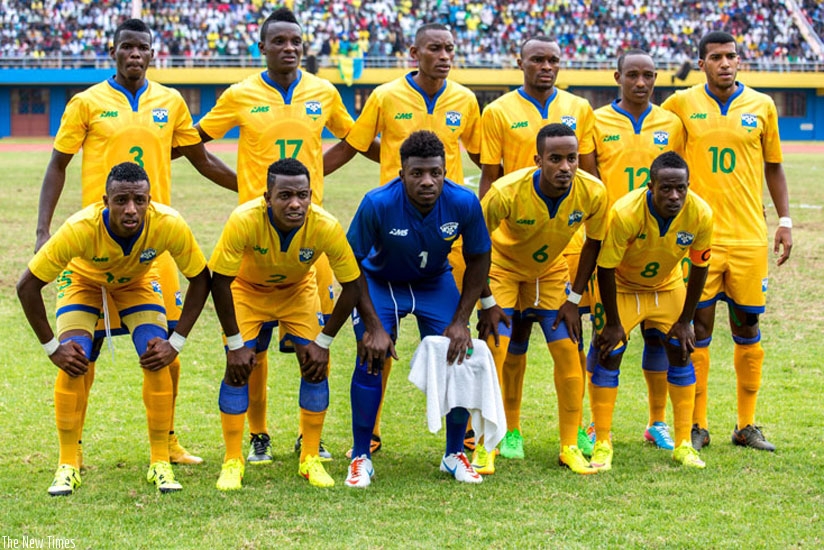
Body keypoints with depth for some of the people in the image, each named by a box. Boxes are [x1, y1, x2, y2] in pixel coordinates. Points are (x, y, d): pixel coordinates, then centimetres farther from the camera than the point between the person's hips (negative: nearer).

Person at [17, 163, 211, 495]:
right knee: (72, 362, -20)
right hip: (82, 279, -1)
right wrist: (51, 347, -27)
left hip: (137, 281, 1)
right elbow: (27, 285, -30)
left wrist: (176, 343, -23)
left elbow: (200, 280, -20)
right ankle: (68, 466, -7)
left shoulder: (169, 225, -37)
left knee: (158, 362, -17)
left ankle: (160, 463, -4)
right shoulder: (81, 228, -41)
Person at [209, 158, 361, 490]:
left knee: (316, 367, -9)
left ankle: (310, 460, 6)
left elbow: (352, 286, -20)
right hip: (247, 290, -1)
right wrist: (236, 343, -24)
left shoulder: (326, 227, -33)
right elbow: (219, 281, -27)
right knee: (238, 368, -14)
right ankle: (233, 463, -1)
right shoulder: (244, 220, -37)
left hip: (298, 291, 1)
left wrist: (323, 341, -18)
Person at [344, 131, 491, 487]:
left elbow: (478, 259, -8)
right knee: (371, 359, -17)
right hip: (381, 282, -2)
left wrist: (460, 321, -12)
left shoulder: (464, 203, -26)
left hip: (436, 283, 2)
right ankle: (361, 458, 0)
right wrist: (373, 326, -23)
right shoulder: (377, 204, -32)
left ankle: (455, 455, 11)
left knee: (459, 358, -9)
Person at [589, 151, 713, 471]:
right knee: (609, 355, -10)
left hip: (667, 286, 3)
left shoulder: (700, 214, -26)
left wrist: (685, 321, -6)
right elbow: (605, 268, -24)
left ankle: (683, 444, 10)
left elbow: (699, 267, -10)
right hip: (622, 286, -3)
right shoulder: (625, 213, -36)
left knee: (681, 354, 0)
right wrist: (612, 322, -18)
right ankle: (602, 444, 1)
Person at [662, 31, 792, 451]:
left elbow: (773, 166, 13)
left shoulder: (761, 106, 5)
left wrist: (785, 220, 7)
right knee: (698, 327, 0)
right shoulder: (681, 104, 1)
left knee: (747, 327, 6)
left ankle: (746, 425, 14)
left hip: (749, 235, 1)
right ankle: (697, 425, 8)